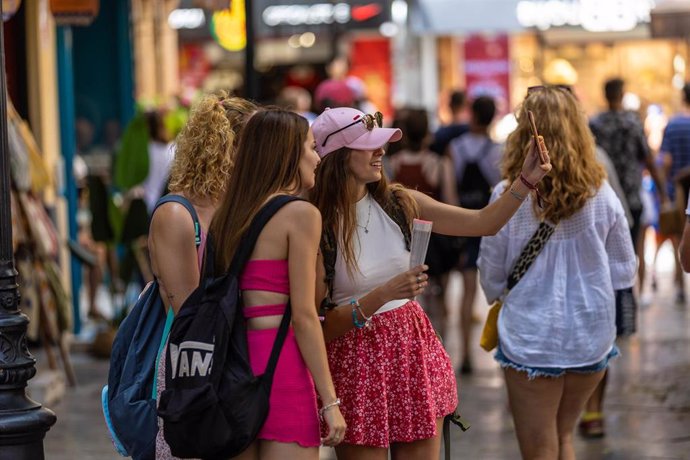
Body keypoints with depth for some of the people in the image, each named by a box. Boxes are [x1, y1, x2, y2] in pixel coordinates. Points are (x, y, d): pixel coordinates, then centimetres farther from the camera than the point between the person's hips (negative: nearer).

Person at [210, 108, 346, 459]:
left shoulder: (230, 214, 13)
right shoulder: (300, 213, -6)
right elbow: (304, 316, -10)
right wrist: (330, 401, -9)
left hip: (236, 360, 7)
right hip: (282, 363, -7)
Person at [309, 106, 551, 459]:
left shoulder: (398, 203, 1)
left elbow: (483, 223, 9)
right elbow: (322, 325, -16)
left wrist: (526, 181, -3)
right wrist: (384, 294, -26)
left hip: (415, 350, 5)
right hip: (356, 360, -5)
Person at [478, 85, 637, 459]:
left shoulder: (508, 196, -13)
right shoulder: (600, 195, -6)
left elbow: (491, 280, -5)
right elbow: (625, 273, 1)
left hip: (529, 340, -3)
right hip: (591, 340, 3)